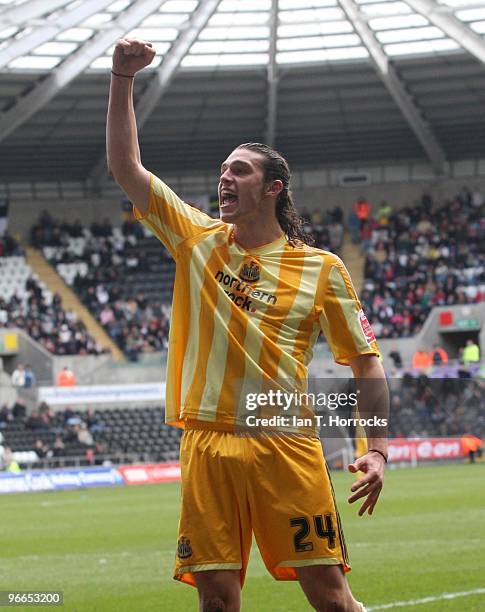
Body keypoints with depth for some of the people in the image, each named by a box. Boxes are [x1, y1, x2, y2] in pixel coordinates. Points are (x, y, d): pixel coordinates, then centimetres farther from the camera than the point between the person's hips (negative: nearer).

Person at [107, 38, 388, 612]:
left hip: (287, 446, -2)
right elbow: (125, 166, 8)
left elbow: (365, 361, 8)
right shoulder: (197, 238, 12)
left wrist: (377, 450, -2)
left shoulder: (321, 269, 6)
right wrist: (123, 78, -1)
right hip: (207, 444, 2)